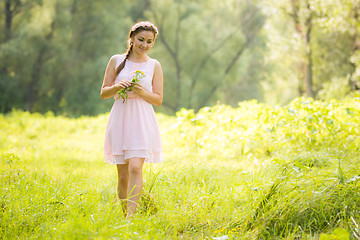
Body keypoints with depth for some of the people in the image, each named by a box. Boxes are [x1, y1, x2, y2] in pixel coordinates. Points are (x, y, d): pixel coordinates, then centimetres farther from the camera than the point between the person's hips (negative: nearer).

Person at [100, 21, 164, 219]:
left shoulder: (154, 66, 6)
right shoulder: (116, 61, 7)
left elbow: (158, 99, 6)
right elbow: (103, 93, 8)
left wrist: (143, 92, -13)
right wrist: (117, 87, -12)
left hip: (142, 122, -1)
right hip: (120, 119, 1)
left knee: (135, 168, -18)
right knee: (123, 175, 6)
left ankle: (131, 216, -20)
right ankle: (124, 213, 21)